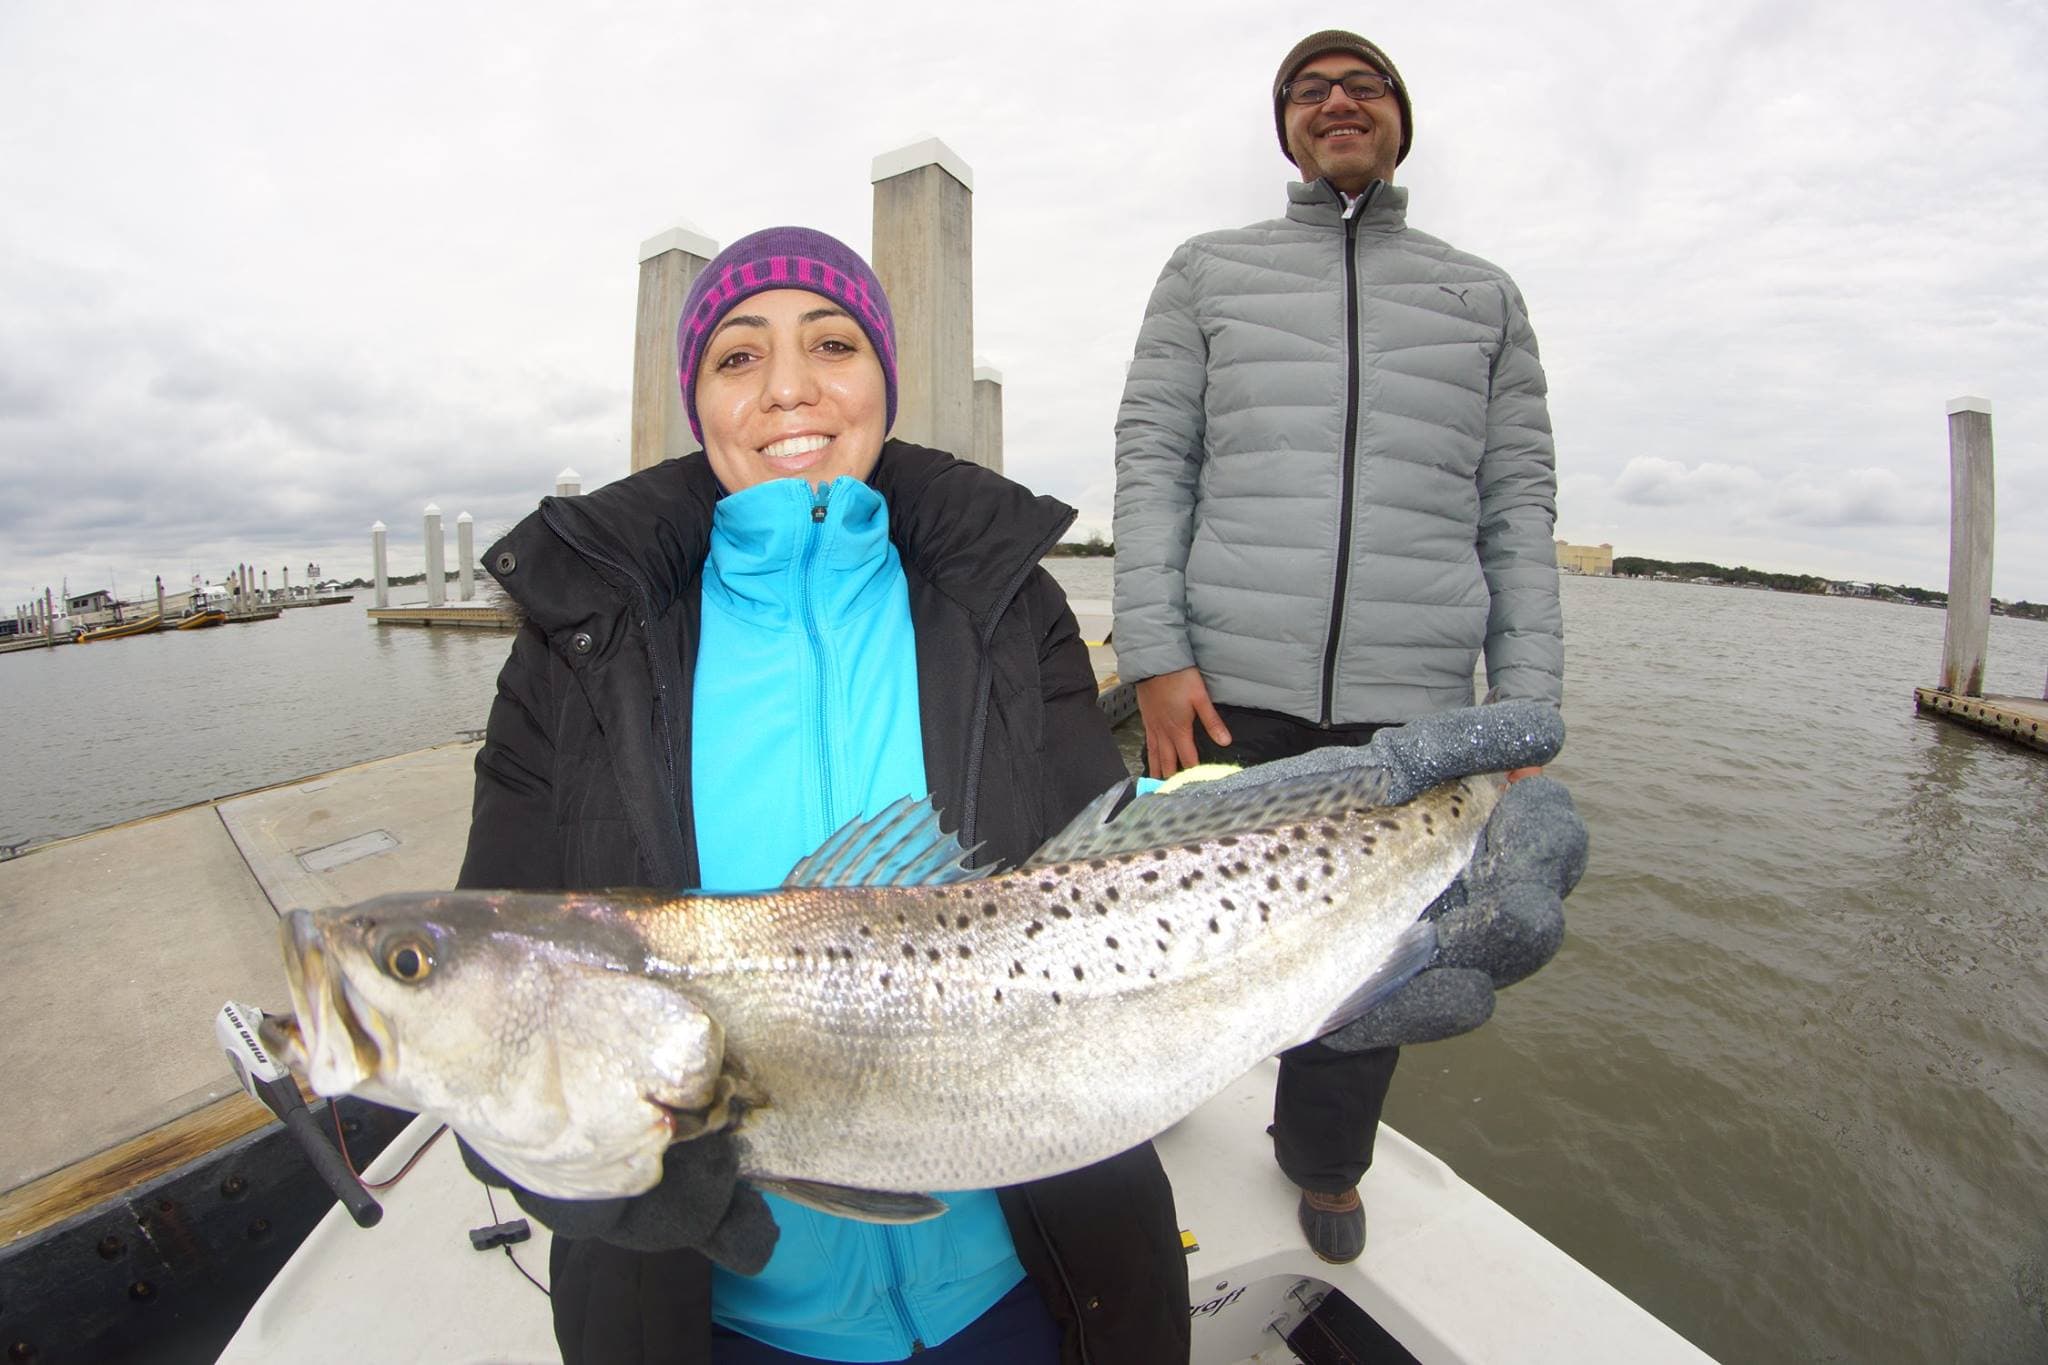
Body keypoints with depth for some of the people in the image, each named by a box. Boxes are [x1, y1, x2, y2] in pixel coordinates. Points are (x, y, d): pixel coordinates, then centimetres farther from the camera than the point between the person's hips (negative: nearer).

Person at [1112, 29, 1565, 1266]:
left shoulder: (1485, 295, 19)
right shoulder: (1208, 272, 15)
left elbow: (1519, 506, 12)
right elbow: (1151, 461, 4)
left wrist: (1527, 704, 3)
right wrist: (1156, 655, -8)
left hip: (1413, 705, 2)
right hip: (1226, 689, -1)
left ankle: (1326, 1164, 38)